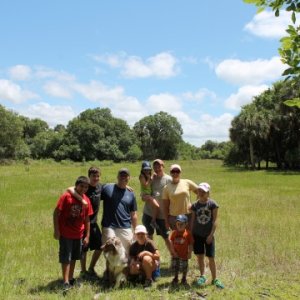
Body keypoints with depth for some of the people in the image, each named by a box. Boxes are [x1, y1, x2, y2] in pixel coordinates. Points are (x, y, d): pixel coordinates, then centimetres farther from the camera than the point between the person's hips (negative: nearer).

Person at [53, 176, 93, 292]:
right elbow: (56, 213, -11)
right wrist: (56, 230, -14)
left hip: (78, 235, 5)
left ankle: (71, 278, 31)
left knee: (74, 257, 17)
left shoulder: (86, 201, -1)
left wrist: (87, 236, 5)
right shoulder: (66, 196, -13)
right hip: (65, 234, -5)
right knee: (66, 258, -2)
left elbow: (87, 219, 5)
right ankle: (66, 282, 5)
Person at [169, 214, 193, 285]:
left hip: (184, 254, -2)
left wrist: (189, 253, -8)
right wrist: (173, 252, -7)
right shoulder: (174, 233, -4)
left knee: (184, 267, 9)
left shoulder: (187, 233, -12)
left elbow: (190, 244, -8)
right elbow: (171, 243, -2)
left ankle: (184, 278, 31)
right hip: (175, 254, 2)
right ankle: (175, 278, 31)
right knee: (175, 267, 12)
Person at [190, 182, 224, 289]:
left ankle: (214, 279, 15)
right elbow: (192, 220, 6)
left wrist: (211, 234, -12)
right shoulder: (195, 205, 1)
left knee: (211, 257, 1)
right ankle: (202, 276, 24)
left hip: (208, 235, -2)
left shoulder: (212, 204, -8)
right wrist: (190, 234, 3)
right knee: (200, 256, 8)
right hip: (197, 234, 2)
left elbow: (214, 221, -7)